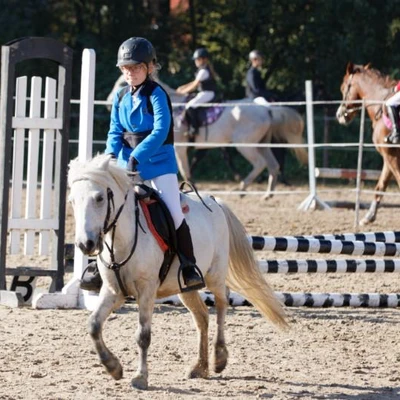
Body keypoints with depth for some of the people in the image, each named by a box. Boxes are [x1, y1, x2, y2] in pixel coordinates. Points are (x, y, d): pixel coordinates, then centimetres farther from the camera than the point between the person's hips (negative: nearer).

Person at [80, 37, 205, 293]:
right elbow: (115, 131, 8)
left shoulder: (156, 95, -11)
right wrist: (111, 155, -11)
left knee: (173, 212, -10)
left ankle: (190, 268, -2)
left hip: (159, 162, -6)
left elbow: (160, 131, -20)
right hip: (127, 163, 6)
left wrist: (137, 156, -28)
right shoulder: (120, 98, 8)